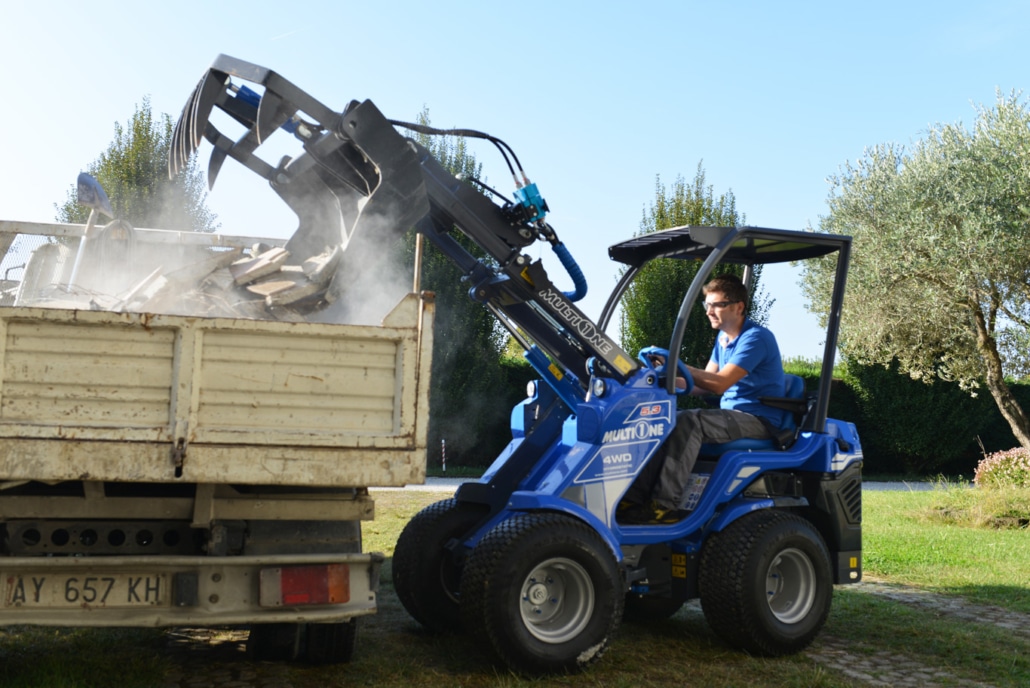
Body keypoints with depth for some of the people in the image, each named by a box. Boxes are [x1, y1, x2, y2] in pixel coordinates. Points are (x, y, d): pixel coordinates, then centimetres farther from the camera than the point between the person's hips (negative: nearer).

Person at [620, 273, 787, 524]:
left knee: (688, 421, -31)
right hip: (732, 416, 9)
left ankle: (664, 504, -32)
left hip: (759, 420, -9)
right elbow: (706, 384, 10)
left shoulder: (755, 338, -14)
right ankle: (635, 496, -23)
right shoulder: (723, 338, 15)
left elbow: (720, 383, -24)